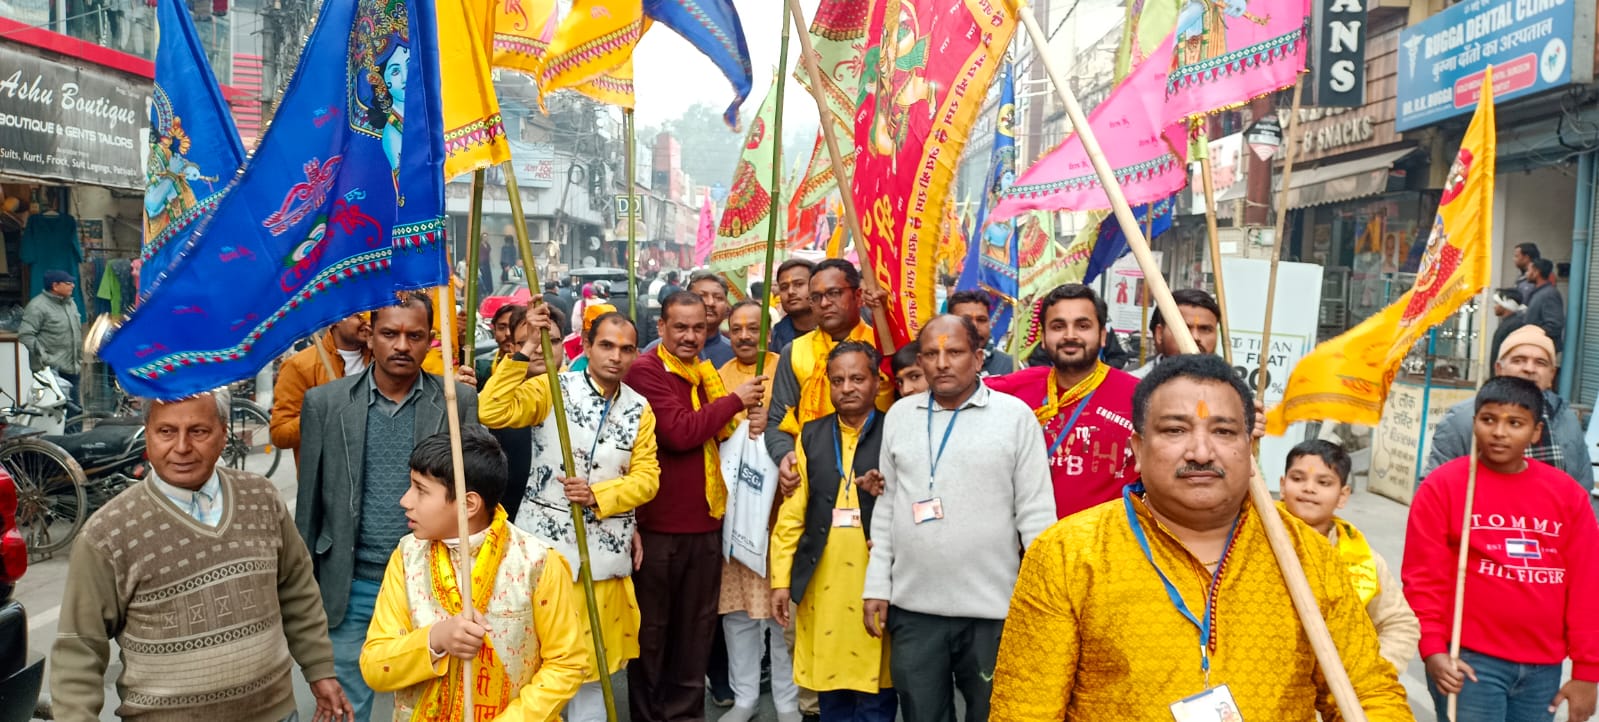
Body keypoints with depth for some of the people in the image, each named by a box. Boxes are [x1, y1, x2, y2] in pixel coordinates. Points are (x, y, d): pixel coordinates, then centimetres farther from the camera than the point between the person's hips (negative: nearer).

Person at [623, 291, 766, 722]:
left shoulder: (706, 373, 12)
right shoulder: (645, 371, -12)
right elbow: (679, 432, -23)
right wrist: (734, 400, -14)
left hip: (706, 520, 7)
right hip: (659, 523, -7)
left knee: (697, 624, 15)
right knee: (652, 625, 8)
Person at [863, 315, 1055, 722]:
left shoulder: (1015, 415, -5)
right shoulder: (899, 415, 6)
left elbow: (1036, 513, -5)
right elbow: (886, 506, 10)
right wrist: (877, 585, 6)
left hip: (992, 608, -3)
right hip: (912, 607, 3)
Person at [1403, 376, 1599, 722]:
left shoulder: (1567, 493, 5)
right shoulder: (1442, 485, -5)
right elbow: (1423, 577, -6)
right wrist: (1432, 650, -13)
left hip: (1543, 666, 4)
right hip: (1469, 660, -4)